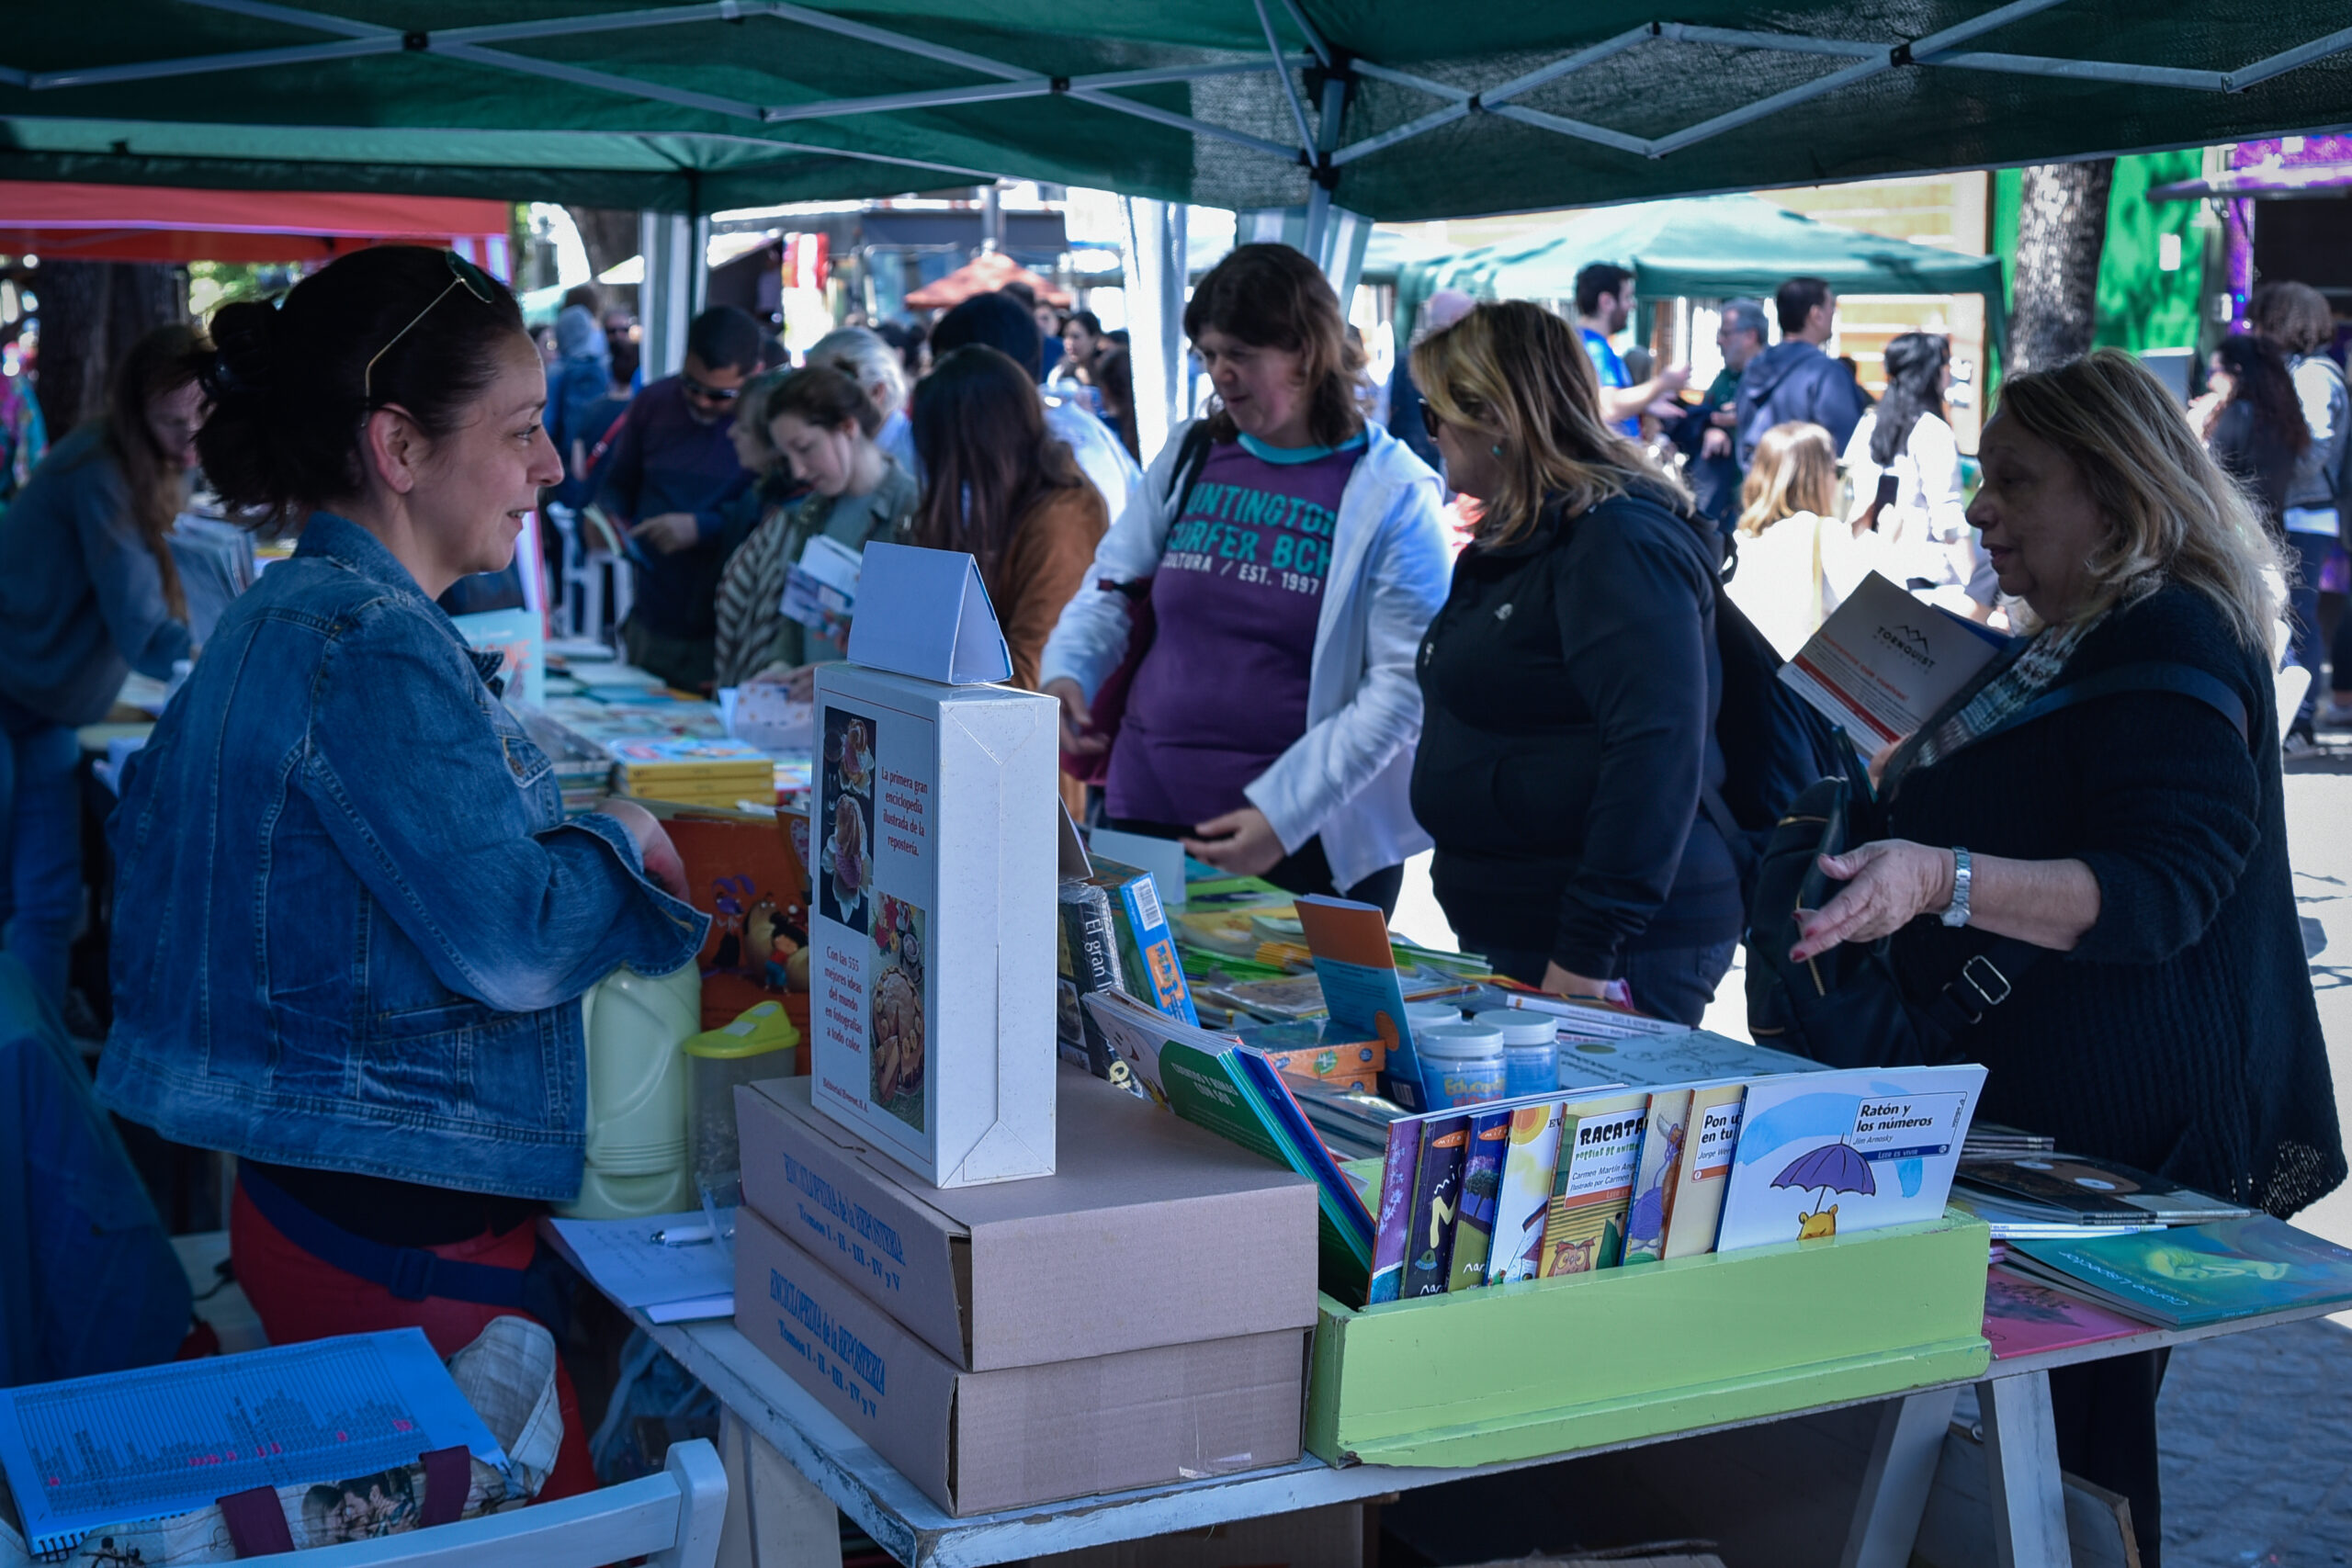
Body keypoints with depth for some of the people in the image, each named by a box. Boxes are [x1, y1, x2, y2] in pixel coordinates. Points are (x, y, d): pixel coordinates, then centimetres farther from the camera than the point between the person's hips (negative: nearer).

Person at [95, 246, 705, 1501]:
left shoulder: (277, 615, 11)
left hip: (300, 1198, 10)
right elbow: (513, 945, -26)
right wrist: (622, 838, -5)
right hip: (407, 1252, -10)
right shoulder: (370, 647, -21)